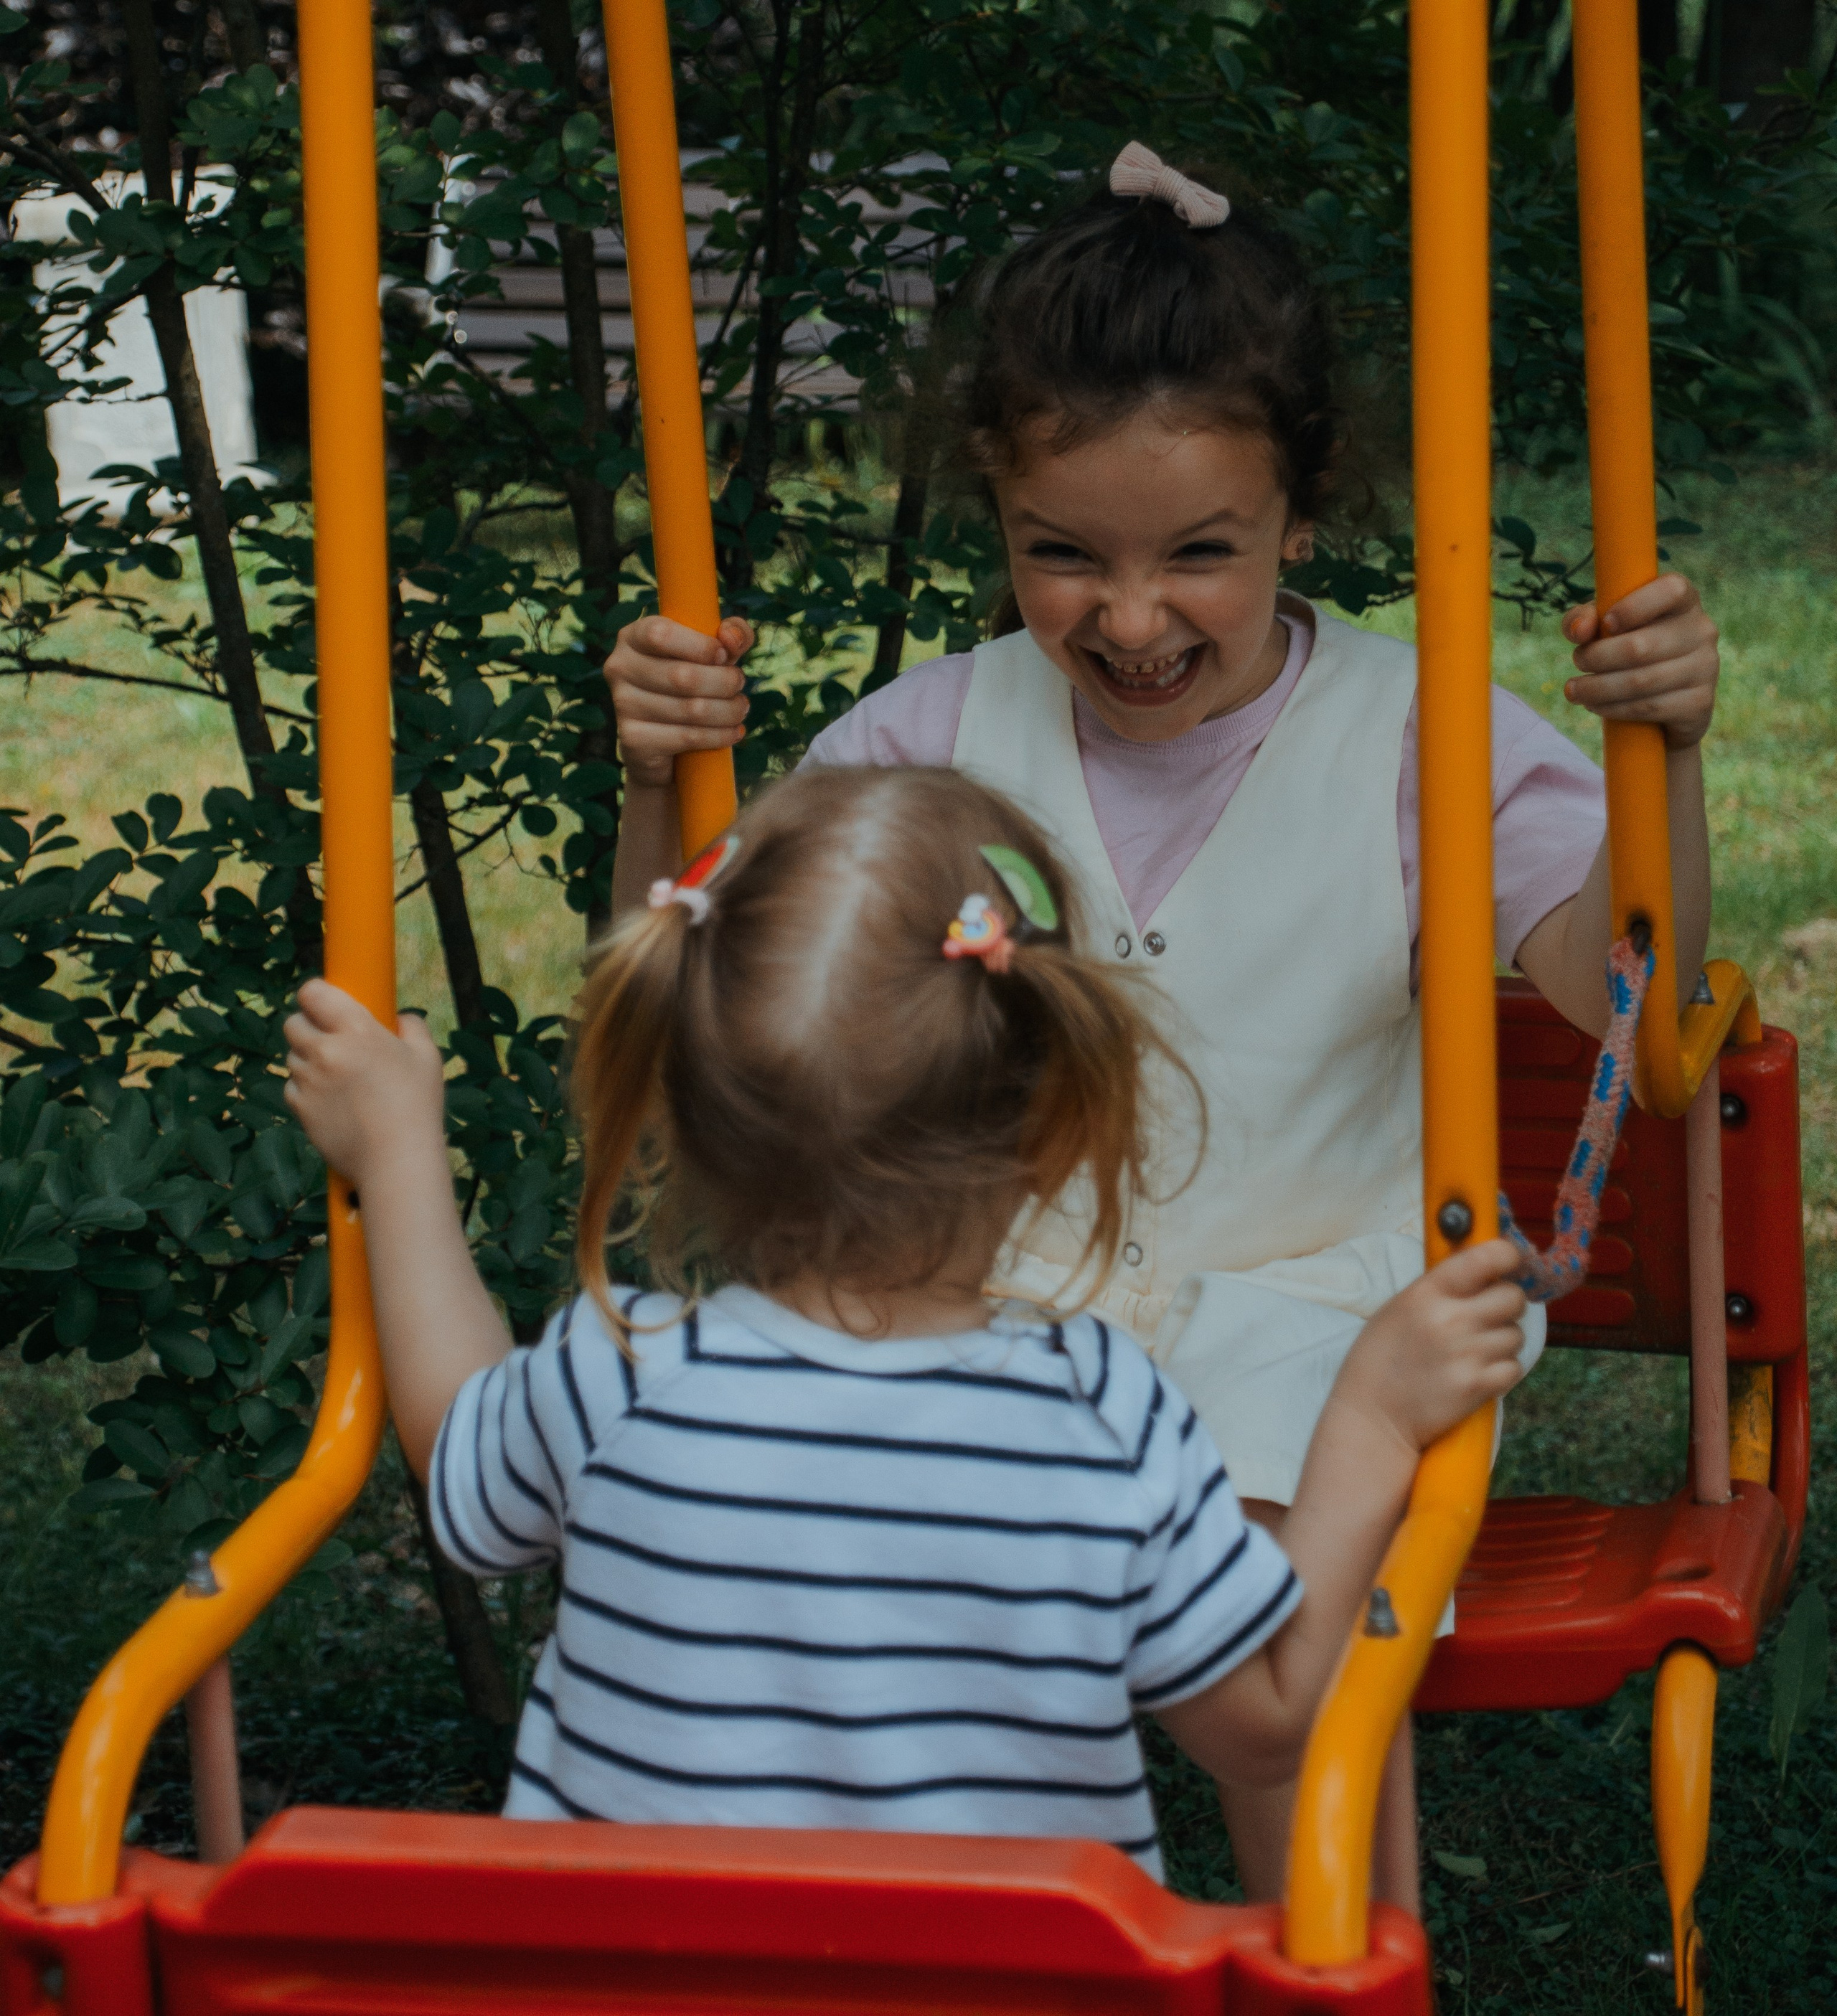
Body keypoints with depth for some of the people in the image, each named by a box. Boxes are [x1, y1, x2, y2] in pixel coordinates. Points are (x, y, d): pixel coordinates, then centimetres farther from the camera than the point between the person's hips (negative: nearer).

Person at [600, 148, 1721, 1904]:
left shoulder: (1409, 739, -4)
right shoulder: (943, 736, 2)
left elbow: (1631, 1001, -14)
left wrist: (1662, 753, -30)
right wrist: (661, 781, -14)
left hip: (1316, 1305, -2)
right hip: (1003, 1294, 2)